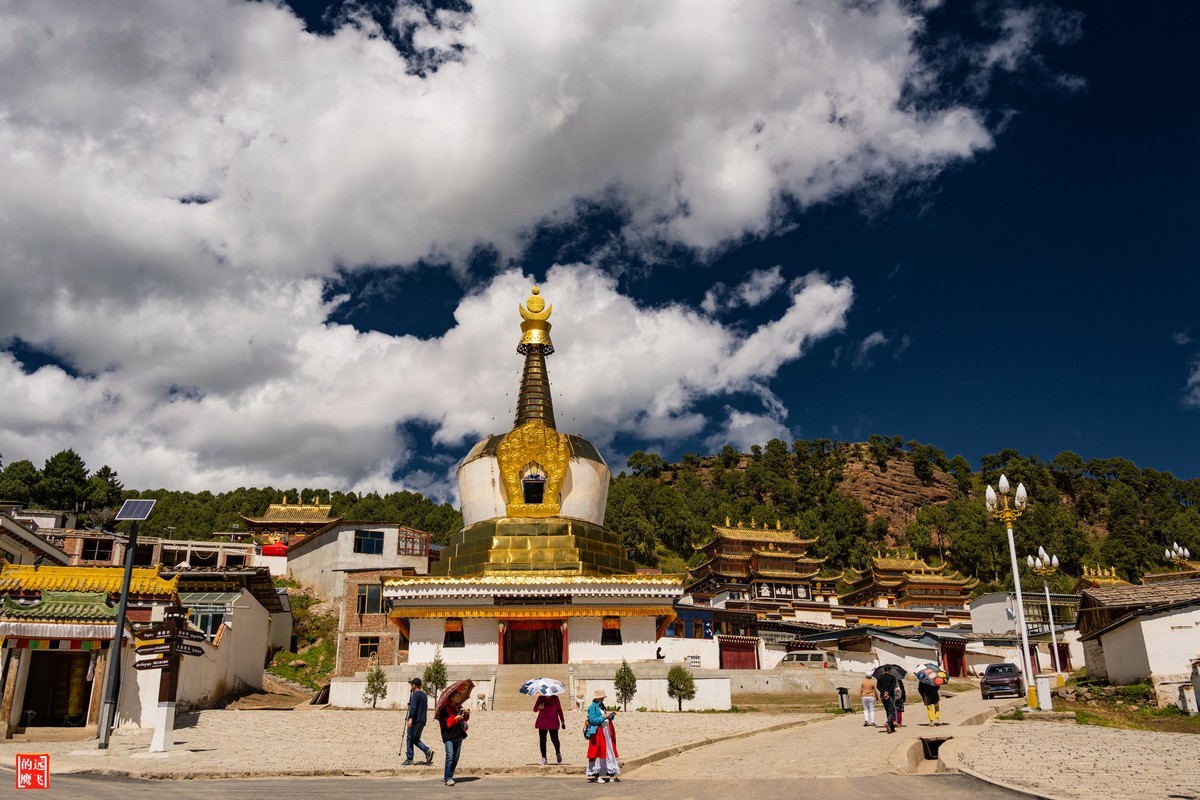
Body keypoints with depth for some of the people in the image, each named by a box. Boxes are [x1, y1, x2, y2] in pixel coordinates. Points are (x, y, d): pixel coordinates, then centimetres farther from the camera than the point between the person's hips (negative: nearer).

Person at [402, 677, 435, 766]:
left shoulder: (415, 694, -9)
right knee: (416, 740, 13)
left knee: (409, 739, 3)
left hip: (415, 721, -8)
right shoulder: (425, 695, 17)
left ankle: (409, 759, 3)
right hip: (422, 721, 8)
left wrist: (410, 718, -29)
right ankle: (428, 750, -6)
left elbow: (413, 707, -22)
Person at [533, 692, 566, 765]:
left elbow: (559, 709, 8)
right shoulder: (540, 698, 1)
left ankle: (558, 752, 23)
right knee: (542, 740, 0)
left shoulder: (555, 698, 1)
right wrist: (539, 707, -23)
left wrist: (562, 721, 8)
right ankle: (543, 758, 12)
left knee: (554, 739, -7)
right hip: (542, 723, 1)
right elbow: (534, 709, 0)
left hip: (553, 723, -1)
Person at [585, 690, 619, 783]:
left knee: (609, 753, 8)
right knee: (597, 754, -6)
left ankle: (611, 774, 13)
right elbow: (593, 720, -17)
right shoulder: (592, 707, -8)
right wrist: (604, 717, -19)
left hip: (607, 733, 8)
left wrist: (611, 715, 2)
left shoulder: (601, 706, 16)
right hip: (597, 734, -8)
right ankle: (594, 776, 0)